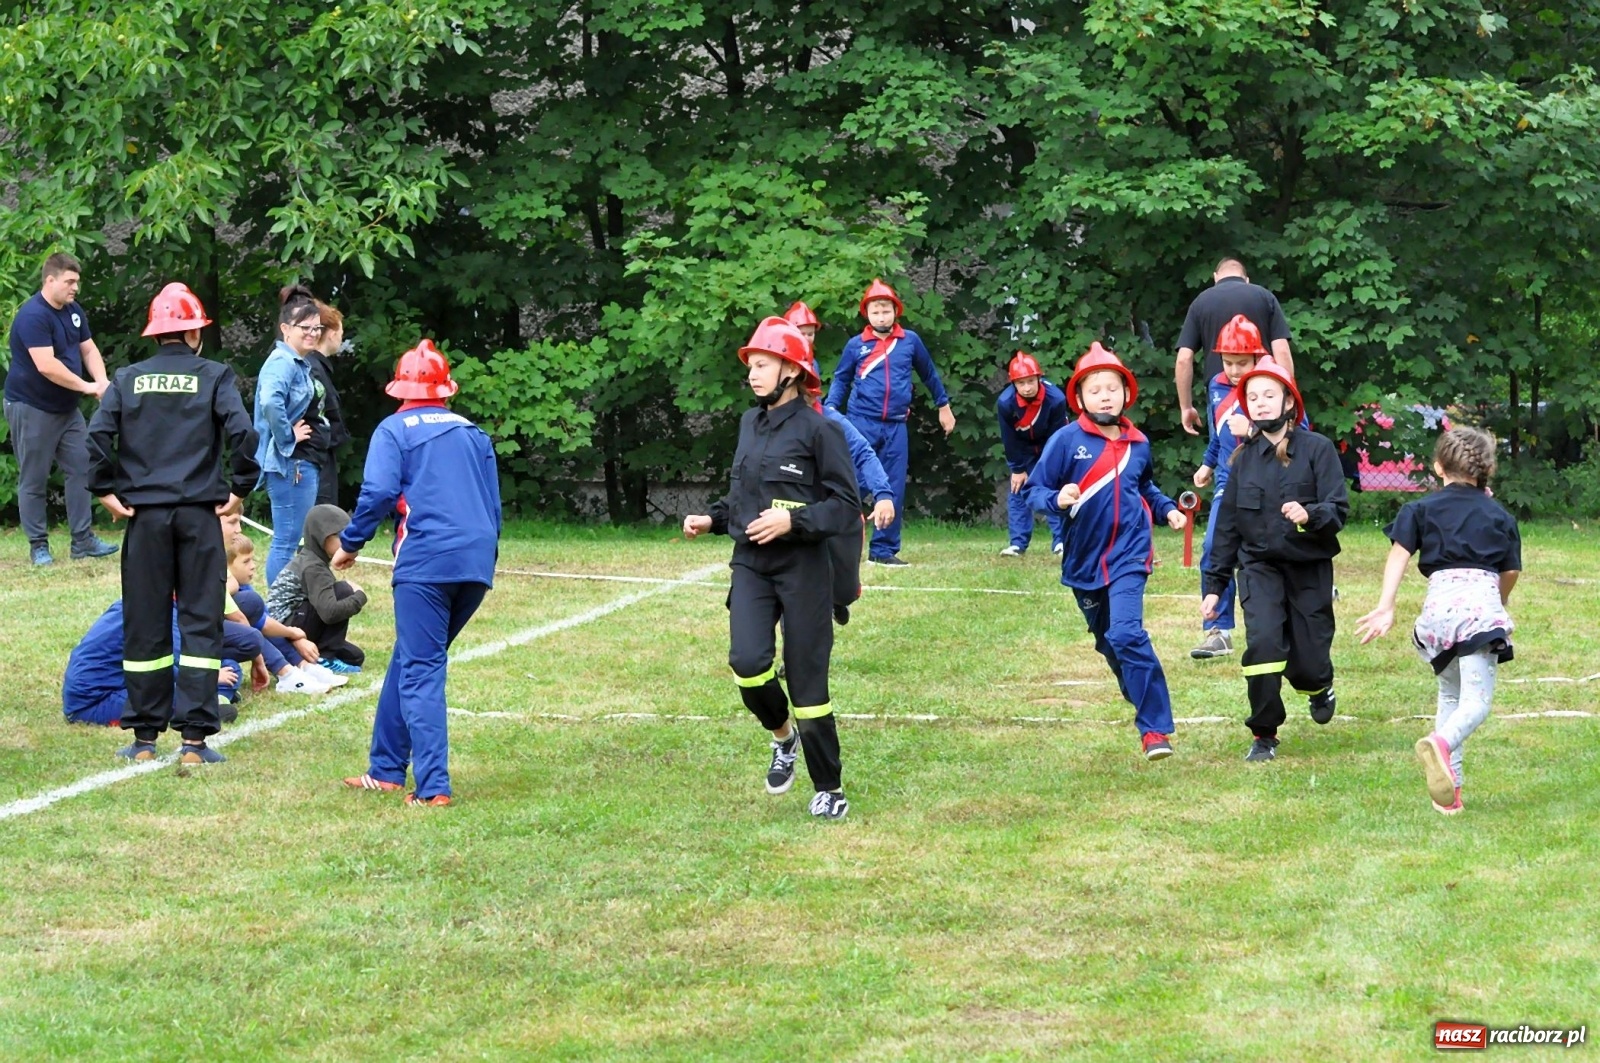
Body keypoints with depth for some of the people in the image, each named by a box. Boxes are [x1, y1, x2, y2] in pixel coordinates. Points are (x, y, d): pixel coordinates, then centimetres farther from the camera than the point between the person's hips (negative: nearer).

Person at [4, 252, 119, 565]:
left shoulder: (73, 311, 8)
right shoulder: (33, 316, -21)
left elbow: (89, 350, 11)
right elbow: (46, 366, -28)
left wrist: (103, 383, -8)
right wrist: (87, 387, -21)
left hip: (66, 407, 9)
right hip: (31, 407, -8)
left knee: (81, 469, 4)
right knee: (33, 479, 0)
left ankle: (83, 539, 8)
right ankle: (38, 546, 6)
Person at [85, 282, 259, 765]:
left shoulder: (129, 379, 6)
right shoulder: (213, 376, 0)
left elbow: (97, 435, -5)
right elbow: (242, 432, -12)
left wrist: (106, 490, 2)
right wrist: (240, 489, -1)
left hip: (144, 512, 2)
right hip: (200, 512, -2)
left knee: (144, 625, 8)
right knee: (201, 623, 2)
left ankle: (145, 737, 10)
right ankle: (194, 738, -3)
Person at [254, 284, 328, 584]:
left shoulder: (300, 364, 17)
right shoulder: (282, 363, -15)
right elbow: (270, 403, -33)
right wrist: (288, 437, -21)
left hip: (304, 463, 10)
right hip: (290, 463, -10)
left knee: (289, 541, 13)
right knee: (287, 541, -8)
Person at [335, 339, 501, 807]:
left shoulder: (395, 430, 4)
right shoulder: (473, 433, 21)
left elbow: (379, 492, -10)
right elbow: (493, 505, 20)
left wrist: (350, 544, 1)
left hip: (426, 561, -6)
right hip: (478, 564, 6)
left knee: (421, 670, -6)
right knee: (411, 659, 19)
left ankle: (433, 786, -17)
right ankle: (386, 769, 23)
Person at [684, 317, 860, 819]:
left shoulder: (818, 430, -10)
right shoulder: (750, 423, 10)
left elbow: (846, 507, -11)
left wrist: (792, 520, -23)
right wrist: (712, 519, 6)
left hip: (802, 567, -5)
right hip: (751, 564, 5)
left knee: (807, 680, -1)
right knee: (747, 662, -15)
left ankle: (829, 789, 12)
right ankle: (783, 736, 15)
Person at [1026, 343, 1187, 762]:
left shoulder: (1138, 444, 4)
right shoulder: (1066, 441, -8)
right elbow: (1035, 490, -8)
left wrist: (1167, 508, 8)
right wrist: (1057, 500, -28)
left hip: (1128, 557, -1)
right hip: (1084, 559, 1)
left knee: (1127, 635, -19)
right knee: (1107, 643, 15)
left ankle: (1155, 729, -16)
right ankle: (1143, 702, 38)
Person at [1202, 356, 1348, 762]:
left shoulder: (1317, 449, -5)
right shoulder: (1245, 458, 5)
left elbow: (1339, 509, -10)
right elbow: (1227, 525, 11)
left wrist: (1310, 515, -32)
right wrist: (1214, 585, 9)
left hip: (1310, 567, -2)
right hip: (1259, 565, 2)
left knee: (1308, 664, -1)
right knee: (1262, 639, -21)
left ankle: (1320, 688, 39)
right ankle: (1264, 736, -7)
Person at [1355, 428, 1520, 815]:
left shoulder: (1421, 510, 16)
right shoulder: (1499, 515, 18)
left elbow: (1399, 554, 0)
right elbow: (1511, 572, 15)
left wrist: (1386, 607, -7)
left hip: (1439, 601, 2)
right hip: (1482, 601, -2)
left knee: (1450, 694, 20)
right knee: (1476, 702, -9)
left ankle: (1449, 787, 12)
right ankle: (1441, 744, -42)